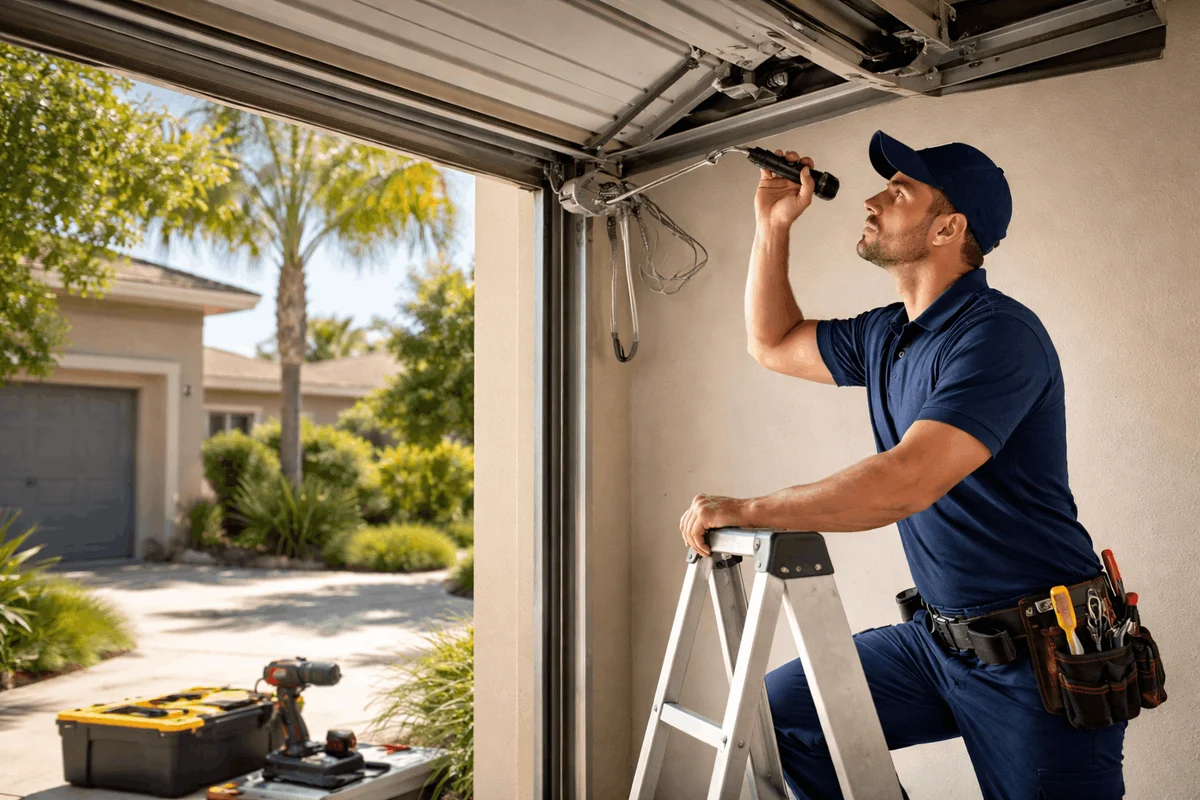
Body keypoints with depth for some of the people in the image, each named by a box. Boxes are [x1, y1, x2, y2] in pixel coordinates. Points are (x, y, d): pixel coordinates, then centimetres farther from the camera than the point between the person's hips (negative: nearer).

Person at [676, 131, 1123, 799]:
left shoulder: (999, 334, -20)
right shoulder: (884, 336, 7)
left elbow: (906, 482, -31)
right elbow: (773, 343, 21)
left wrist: (746, 510, -24)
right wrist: (773, 224, 12)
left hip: (1041, 653, -8)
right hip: (939, 636, 8)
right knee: (781, 709, 3)